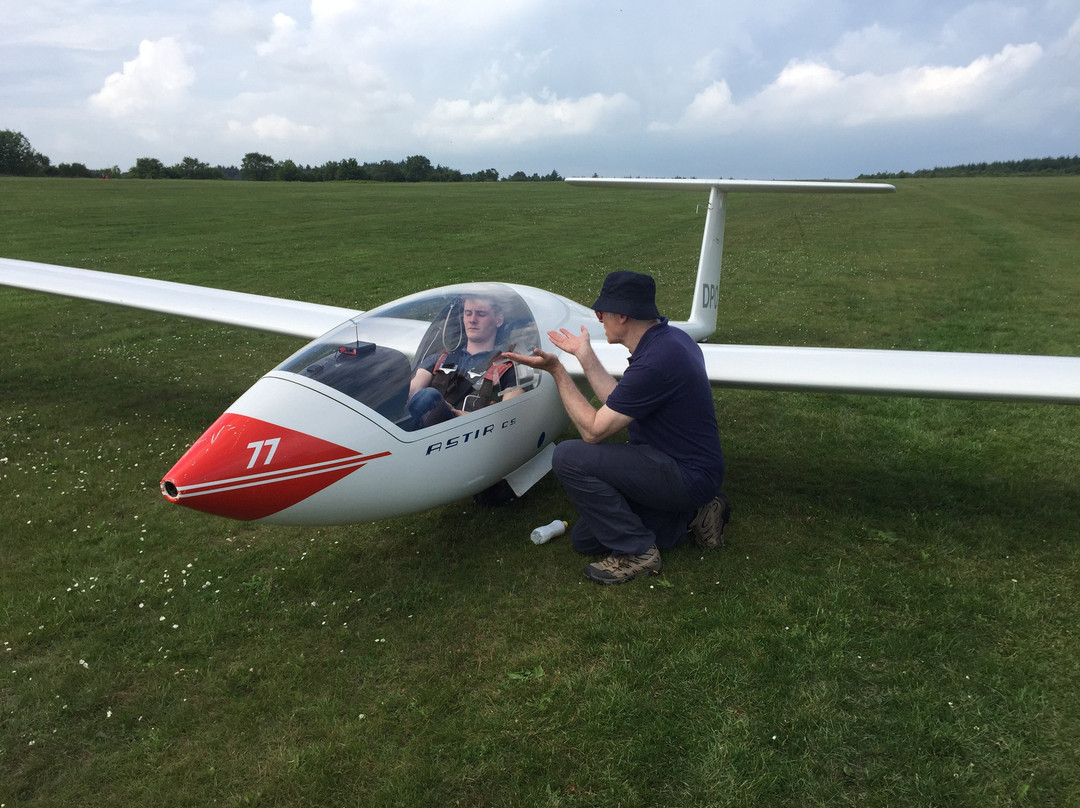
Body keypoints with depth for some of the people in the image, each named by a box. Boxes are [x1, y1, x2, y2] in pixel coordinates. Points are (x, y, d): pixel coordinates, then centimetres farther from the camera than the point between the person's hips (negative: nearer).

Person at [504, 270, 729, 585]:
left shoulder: (655, 361, -27)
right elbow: (620, 403, 11)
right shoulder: (666, 338, 5)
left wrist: (556, 371, -14)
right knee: (585, 539, 12)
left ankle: (636, 550, -7)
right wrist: (585, 355, 14)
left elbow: (593, 431, -21)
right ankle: (692, 515, 15)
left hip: (688, 476, -10)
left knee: (568, 458, -21)